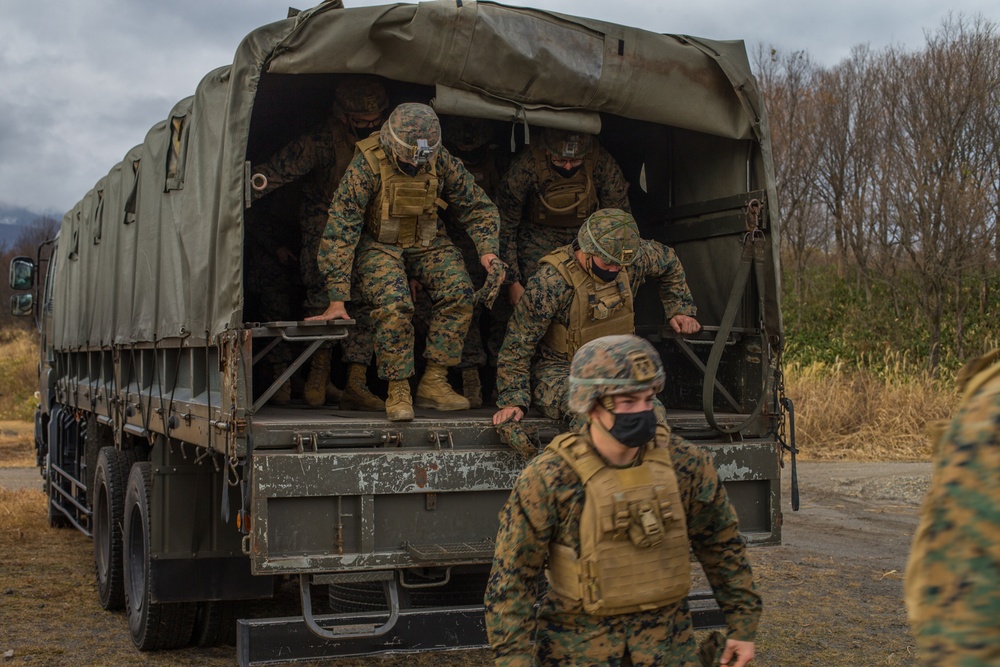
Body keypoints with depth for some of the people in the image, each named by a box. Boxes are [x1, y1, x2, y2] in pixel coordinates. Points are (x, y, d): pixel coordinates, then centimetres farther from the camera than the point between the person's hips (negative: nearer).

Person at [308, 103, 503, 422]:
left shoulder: (440, 160, -12)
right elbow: (340, 230, -23)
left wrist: (488, 250, -17)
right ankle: (398, 390, -15)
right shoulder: (367, 165, -23)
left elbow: (479, 207, 1)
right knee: (394, 305, -29)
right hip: (378, 244, -4)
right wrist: (337, 299, -27)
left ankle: (434, 382, -12)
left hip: (426, 241, 4)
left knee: (459, 293, -20)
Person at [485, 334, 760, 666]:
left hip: (667, 640, 2)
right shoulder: (546, 480, -17)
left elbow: (722, 546, 7)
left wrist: (742, 625, 9)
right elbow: (511, 580, -11)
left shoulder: (685, 463, -7)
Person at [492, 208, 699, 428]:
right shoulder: (551, 280, -24)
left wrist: (680, 309, 16)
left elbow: (669, 261, 18)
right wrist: (513, 400, -21)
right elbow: (518, 342, -18)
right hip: (560, 367, -8)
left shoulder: (634, 259, -8)